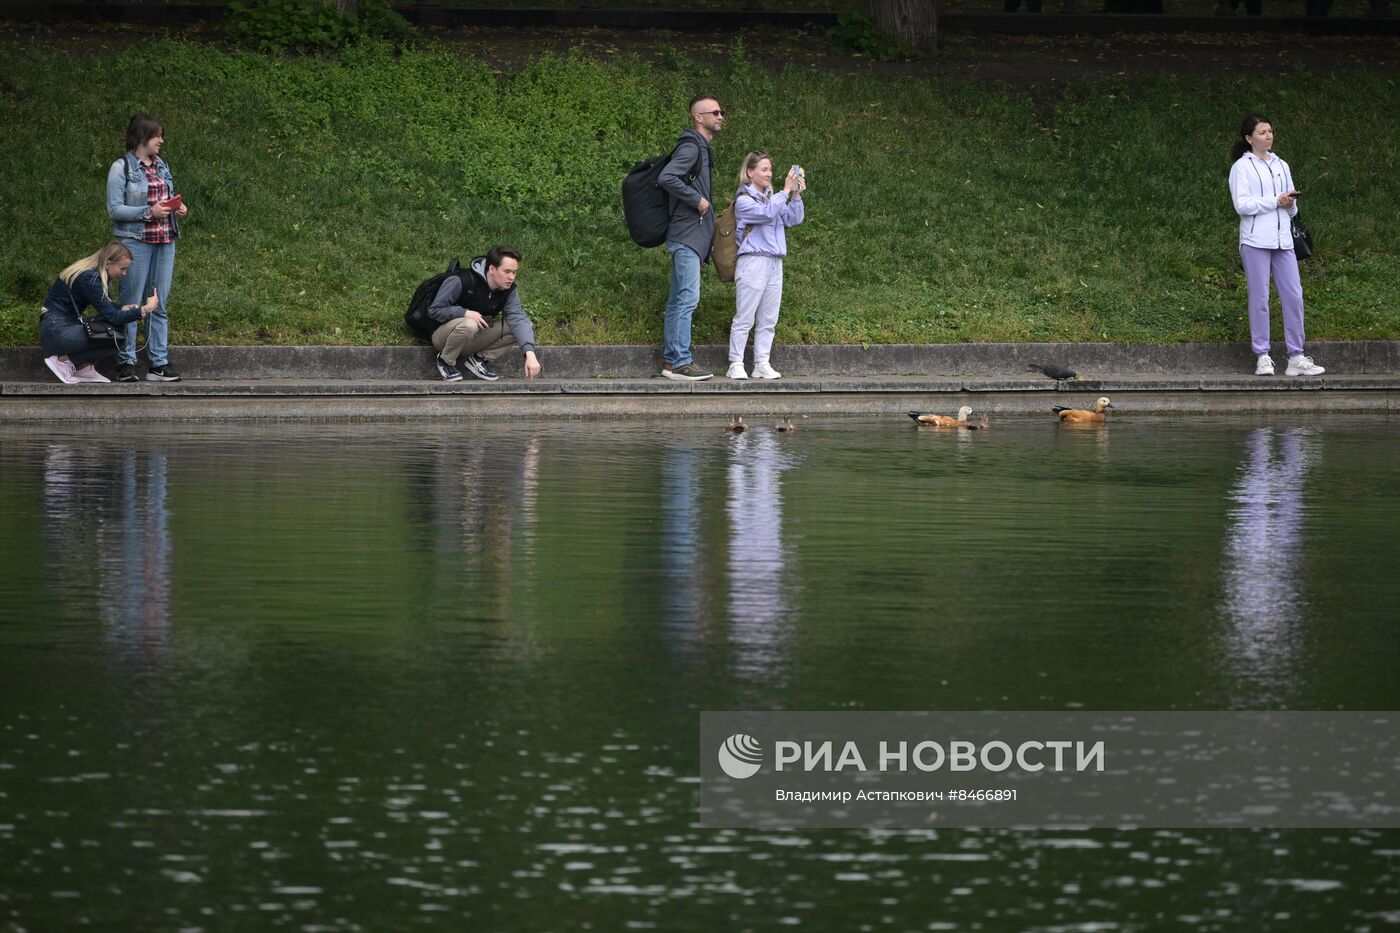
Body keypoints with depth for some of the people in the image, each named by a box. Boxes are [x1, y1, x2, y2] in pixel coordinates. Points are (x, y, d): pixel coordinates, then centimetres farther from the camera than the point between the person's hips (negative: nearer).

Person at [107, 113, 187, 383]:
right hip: (135, 241, -6)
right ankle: (127, 363, 1)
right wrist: (149, 212, -18)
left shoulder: (161, 166, 14)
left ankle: (159, 363, 8)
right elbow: (114, 209, -10)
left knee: (161, 303, 6)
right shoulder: (121, 168, -6)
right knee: (131, 304, -4)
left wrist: (177, 208, 2)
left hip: (165, 241, 6)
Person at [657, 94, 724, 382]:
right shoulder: (691, 147, -12)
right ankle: (681, 362, -15)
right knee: (688, 297, -13)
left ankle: (670, 361, 11)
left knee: (678, 300, 10)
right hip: (686, 234, -10)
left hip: (692, 236, 10)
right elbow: (666, 178, -26)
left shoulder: (701, 148, 20)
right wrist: (697, 200, -19)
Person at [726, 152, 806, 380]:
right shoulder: (744, 200, -4)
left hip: (774, 263, 7)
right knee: (744, 318, -6)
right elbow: (766, 213, -21)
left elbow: (794, 219, 8)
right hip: (753, 262, -7)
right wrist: (786, 191, -20)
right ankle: (736, 365, -3)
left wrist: (797, 195, -5)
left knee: (768, 319, 7)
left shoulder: (772, 198, 16)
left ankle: (762, 364, 10)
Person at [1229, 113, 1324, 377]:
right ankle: (1262, 358, 1)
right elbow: (1242, 205, -10)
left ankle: (1296, 357, 2)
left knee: (1293, 296, -1)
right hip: (1256, 240, -5)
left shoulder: (1281, 166, 18)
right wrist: (1275, 201, -11)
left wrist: (1291, 203, -2)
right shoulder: (1241, 167, 1)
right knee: (1259, 298, -4)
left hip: (1282, 240, 5)